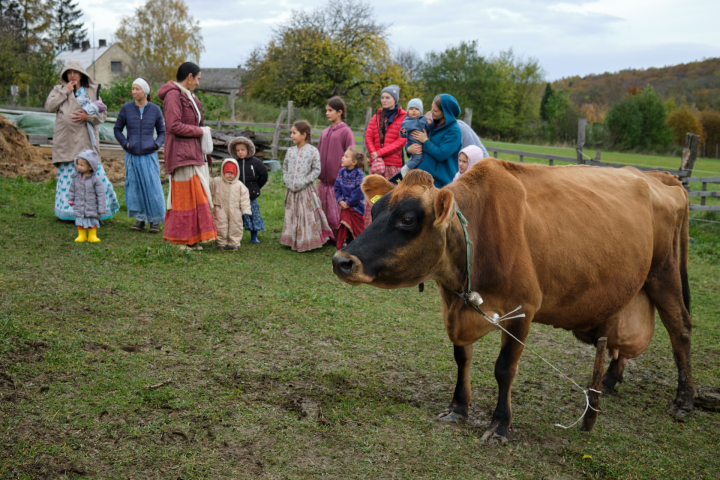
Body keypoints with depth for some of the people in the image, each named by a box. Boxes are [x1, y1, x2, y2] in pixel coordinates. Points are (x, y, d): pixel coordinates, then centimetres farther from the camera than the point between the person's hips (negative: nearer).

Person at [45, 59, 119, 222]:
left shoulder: (92, 91, 12)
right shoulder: (59, 90, 14)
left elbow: (102, 114, 7)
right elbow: (49, 107, -3)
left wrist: (88, 116, -11)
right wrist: (65, 91, -4)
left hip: (86, 141, 0)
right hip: (66, 141, 1)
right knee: (68, 176, 0)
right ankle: (68, 211, 7)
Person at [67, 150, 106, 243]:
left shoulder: (96, 179, -16)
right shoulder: (76, 177, -4)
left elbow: (101, 194, -13)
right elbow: (72, 189, 13)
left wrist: (101, 208, -13)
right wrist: (70, 199, 20)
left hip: (92, 207, -3)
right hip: (79, 207, 3)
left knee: (92, 222, 9)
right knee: (80, 221, 7)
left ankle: (92, 236, 21)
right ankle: (82, 235, 20)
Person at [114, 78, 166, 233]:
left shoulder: (155, 109, 2)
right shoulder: (126, 108, 2)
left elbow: (162, 131, 12)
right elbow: (117, 129, 12)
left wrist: (157, 144, -4)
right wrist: (125, 143, -2)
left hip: (149, 155, -1)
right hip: (132, 155, 1)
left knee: (152, 187, -4)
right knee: (134, 188, 3)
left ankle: (155, 221, 5)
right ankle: (140, 219, 13)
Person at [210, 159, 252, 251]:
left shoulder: (239, 185, -1)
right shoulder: (216, 182, -1)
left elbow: (244, 198, 2)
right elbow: (210, 191, 11)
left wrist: (246, 210, -2)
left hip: (235, 210, 1)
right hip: (221, 209, -1)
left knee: (235, 227, 4)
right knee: (221, 227, 1)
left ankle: (234, 244, 14)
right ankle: (221, 243, 14)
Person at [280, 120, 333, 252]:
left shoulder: (312, 151, -8)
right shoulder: (290, 151, 8)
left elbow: (316, 170, -10)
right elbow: (285, 167, 16)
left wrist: (303, 182, -15)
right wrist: (287, 181, 0)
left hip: (306, 190, -5)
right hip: (291, 191, 5)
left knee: (307, 216, 0)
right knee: (291, 215, 11)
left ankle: (308, 242, 9)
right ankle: (293, 241, 22)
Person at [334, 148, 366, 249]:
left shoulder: (359, 174, -15)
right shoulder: (342, 172, 3)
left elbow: (359, 191, -19)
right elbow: (337, 188, 6)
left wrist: (349, 202, -16)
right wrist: (340, 200, -8)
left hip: (355, 206, -5)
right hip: (345, 207, 5)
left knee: (357, 229, 3)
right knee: (345, 229, 9)